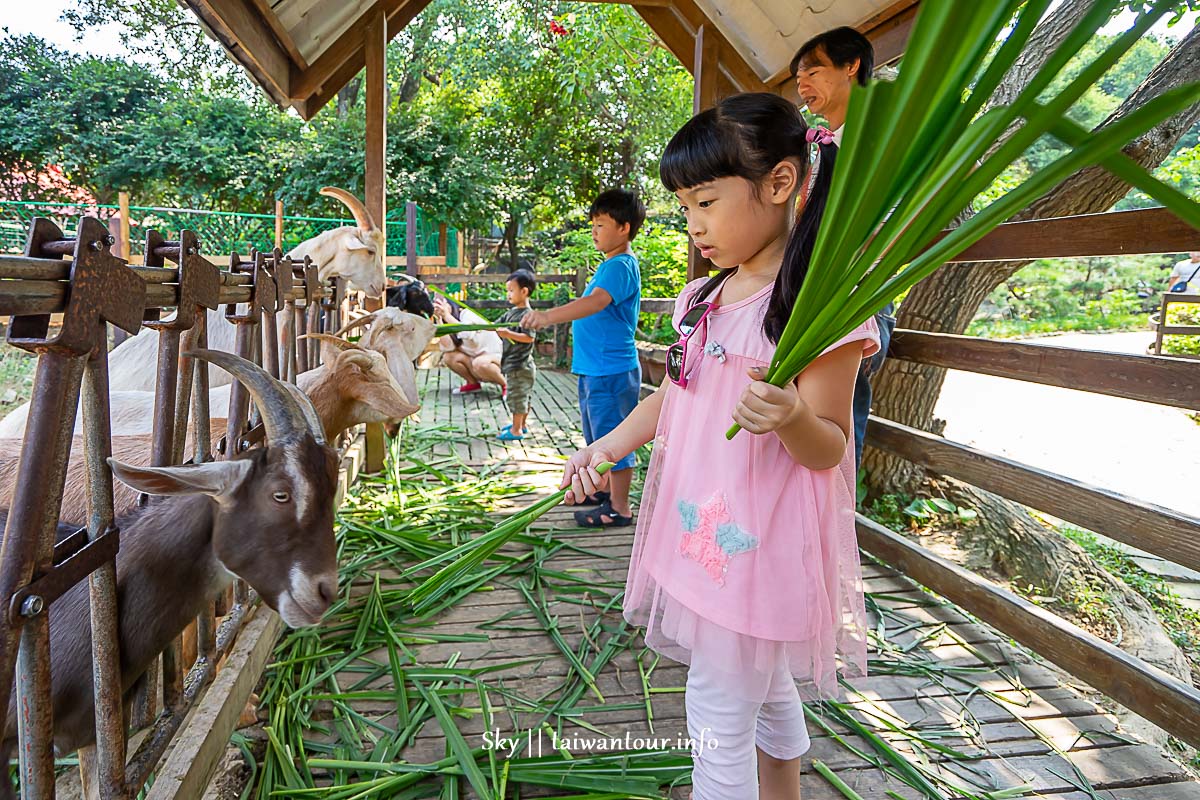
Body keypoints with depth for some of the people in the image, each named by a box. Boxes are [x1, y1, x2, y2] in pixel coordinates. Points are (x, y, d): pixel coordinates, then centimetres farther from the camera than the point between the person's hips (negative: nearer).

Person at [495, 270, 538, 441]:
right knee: (523, 396, 19)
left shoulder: (527, 314, -16)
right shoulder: (511, 312, 12)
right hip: (513, 364, 9)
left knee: (516, 395, -3)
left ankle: (516, 430, 4)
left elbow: (529, 337, -24)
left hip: (520, 365, -9)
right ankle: (521, 425, 31)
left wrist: (507, 333, -29)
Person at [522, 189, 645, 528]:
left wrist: (549, 316, -46)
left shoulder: (620, 266, -17)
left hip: (611, 370, -11)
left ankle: (620, 507, 8)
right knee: (598, 436, 21)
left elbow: (596, 301, -34)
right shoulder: (611, 264, 16)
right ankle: (604, 490, 36)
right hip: (593, 368, 11)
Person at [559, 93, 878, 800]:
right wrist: (608, 447, 2)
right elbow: (671, 396, 15)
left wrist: (791, 417, -36)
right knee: (767, 692, 27)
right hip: (698, 531, 8)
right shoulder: (701, 300, 7)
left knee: (718, 723, 7)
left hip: (761, 546, -8)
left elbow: (828, 449, -15)